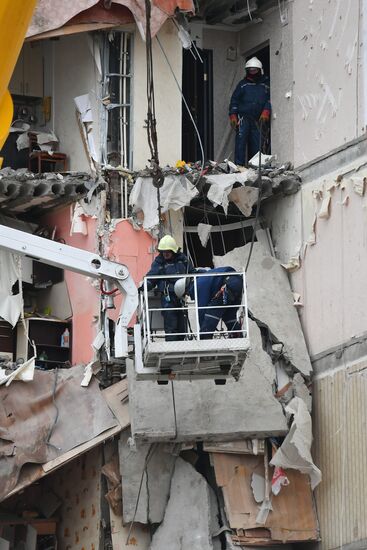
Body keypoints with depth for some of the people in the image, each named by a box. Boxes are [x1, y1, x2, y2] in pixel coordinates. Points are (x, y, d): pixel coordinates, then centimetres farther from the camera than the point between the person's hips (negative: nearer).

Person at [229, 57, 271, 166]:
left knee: (256, 144, 2)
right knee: (241, 141, -10)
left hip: (257, 119, 2)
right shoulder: (243, 84, 8)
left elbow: (269, 99, 8)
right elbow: (234, 99, 9)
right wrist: (233, 115, 0)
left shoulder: (265, 84, 11)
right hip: (243, 117, -2)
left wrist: (266, 111, -8)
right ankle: (239, 165, -11)